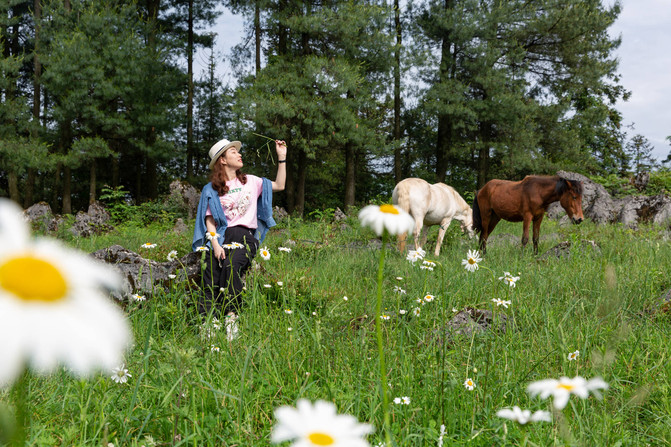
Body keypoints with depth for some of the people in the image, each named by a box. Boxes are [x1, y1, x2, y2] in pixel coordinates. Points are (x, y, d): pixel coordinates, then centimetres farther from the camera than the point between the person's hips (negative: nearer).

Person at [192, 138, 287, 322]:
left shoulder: (250, 181, 18)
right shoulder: (211, 189, 12)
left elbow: (279, 185, 19)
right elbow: (210, 220, 5)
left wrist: (282, 158, 15)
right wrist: (215, 245, -11)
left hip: (246, 236, 0)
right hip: (221, 236, 0)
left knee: (231, 265, -34)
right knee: (211, 273, -28)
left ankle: (231, 315, -36)